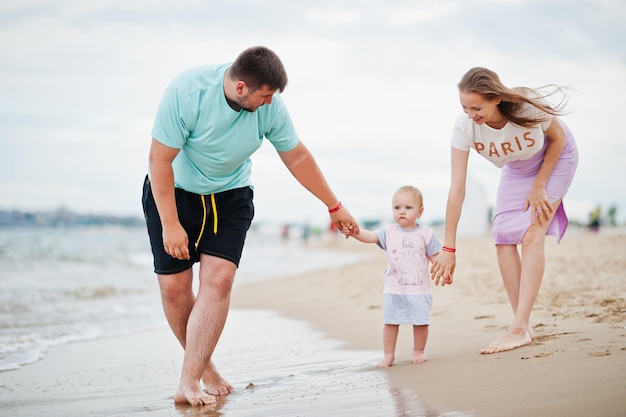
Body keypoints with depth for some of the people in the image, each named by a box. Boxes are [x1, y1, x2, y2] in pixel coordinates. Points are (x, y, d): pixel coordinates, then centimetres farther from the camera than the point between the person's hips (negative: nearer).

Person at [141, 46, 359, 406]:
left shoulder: (271, 105, -17)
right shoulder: (187, 92, -28)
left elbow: (297, 157, -1)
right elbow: (160, 160, -22)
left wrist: (335, 206, 6)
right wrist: (170, 225, -23)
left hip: (230, 195, 2)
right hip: (173, 191, -2)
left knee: (218, 279, -15)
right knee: (174, 286, -5)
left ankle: (189, 384, -13)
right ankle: (205, 366, 18)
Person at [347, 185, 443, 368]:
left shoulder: (425, 233, 0)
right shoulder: (389, 232, 2)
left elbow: (434, 256, 3)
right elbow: (370, 236, -11)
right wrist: (355, 232, -30)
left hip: (419, 289, -1)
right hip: (393, 289, 1)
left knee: (421, 322, 4)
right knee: (390, 322, 2)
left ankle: (418, 351, 22)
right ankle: (388, 354, 10)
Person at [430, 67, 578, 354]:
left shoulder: (528, 107, -38)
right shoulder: (464, 127, -30)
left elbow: (558, 138, -16)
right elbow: (457, 188, -30)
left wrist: (539, 186, -17)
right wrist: (448, 248, -29)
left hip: (555, 159, -4)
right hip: (516, 169, 4)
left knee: (531, 234, -19)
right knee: (503, 238, -10)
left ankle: (518, 329, -21)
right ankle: (524, 327, -1)